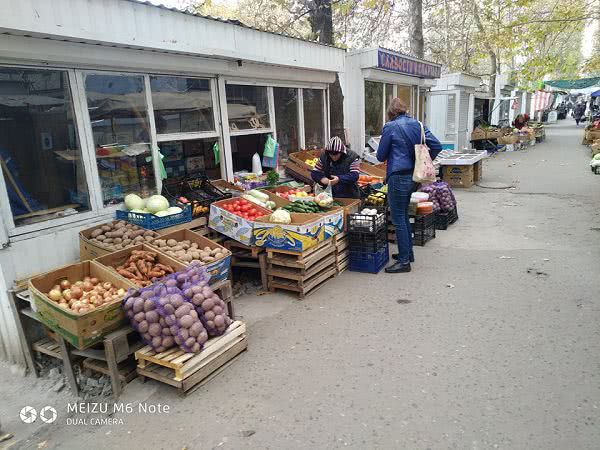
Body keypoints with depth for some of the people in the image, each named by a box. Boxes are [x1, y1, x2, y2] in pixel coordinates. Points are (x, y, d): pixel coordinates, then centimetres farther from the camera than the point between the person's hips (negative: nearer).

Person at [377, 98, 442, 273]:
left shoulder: (390, 127, -8)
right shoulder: (417, 124, 9)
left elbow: (381, 156, -3)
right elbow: (437, 146, 6)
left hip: (398, 177, -7)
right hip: (413, 175, 7)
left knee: (398, 219, 0)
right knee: (404, 215, 20)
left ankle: (404, 261, 5)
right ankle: (408, 252, 30)